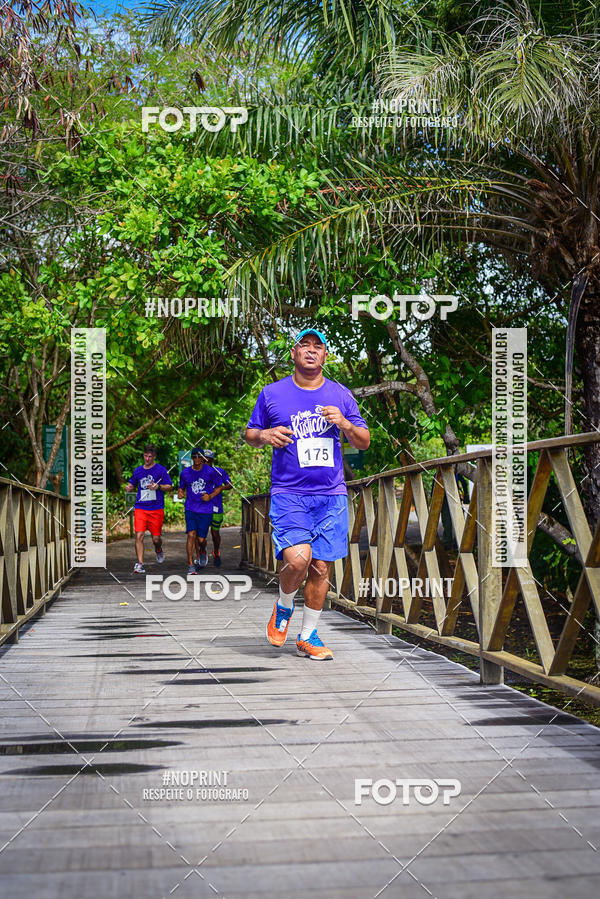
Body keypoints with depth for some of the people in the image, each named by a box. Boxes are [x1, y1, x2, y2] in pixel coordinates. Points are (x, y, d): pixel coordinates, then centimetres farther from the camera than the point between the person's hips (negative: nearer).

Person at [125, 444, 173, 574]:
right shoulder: (138, 470, 10)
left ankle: (158, 549, 38)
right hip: (140, 508, 2)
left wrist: (158, 487, -18)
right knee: (139, 536, -12)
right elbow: (132, 484, 24)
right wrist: (129, 487, 1)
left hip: (156, 509, -2)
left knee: (156, 539, 3)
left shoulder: (161, 469, 0)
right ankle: (140, 564, -8)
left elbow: (169, 487, 0)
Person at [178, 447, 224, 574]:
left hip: (205, 510, -1)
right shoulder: (185, 473, 4)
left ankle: (202, 552, 36)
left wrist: (210, 496, -11)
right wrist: (180, 493, -5)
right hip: (190, 509, 1)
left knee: (201, 539, 0)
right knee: (191, 535, -14)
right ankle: (191, 565, -9)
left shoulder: (210, 472, -4)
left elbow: (219, 487, 6)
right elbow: (181, 488, 18)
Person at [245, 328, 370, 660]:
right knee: (297, 559, -20)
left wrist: (344, 424, -8)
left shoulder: (340, 395, 9)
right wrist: (265, 436, -8)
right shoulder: (272, 394, 5)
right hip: (288, 493, -2)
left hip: (331, 495, 3)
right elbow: (250, 434, 15)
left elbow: (364, 442, 12)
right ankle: (283, 607, 12)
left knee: (321, 567, 3)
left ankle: (307, 636, 19)